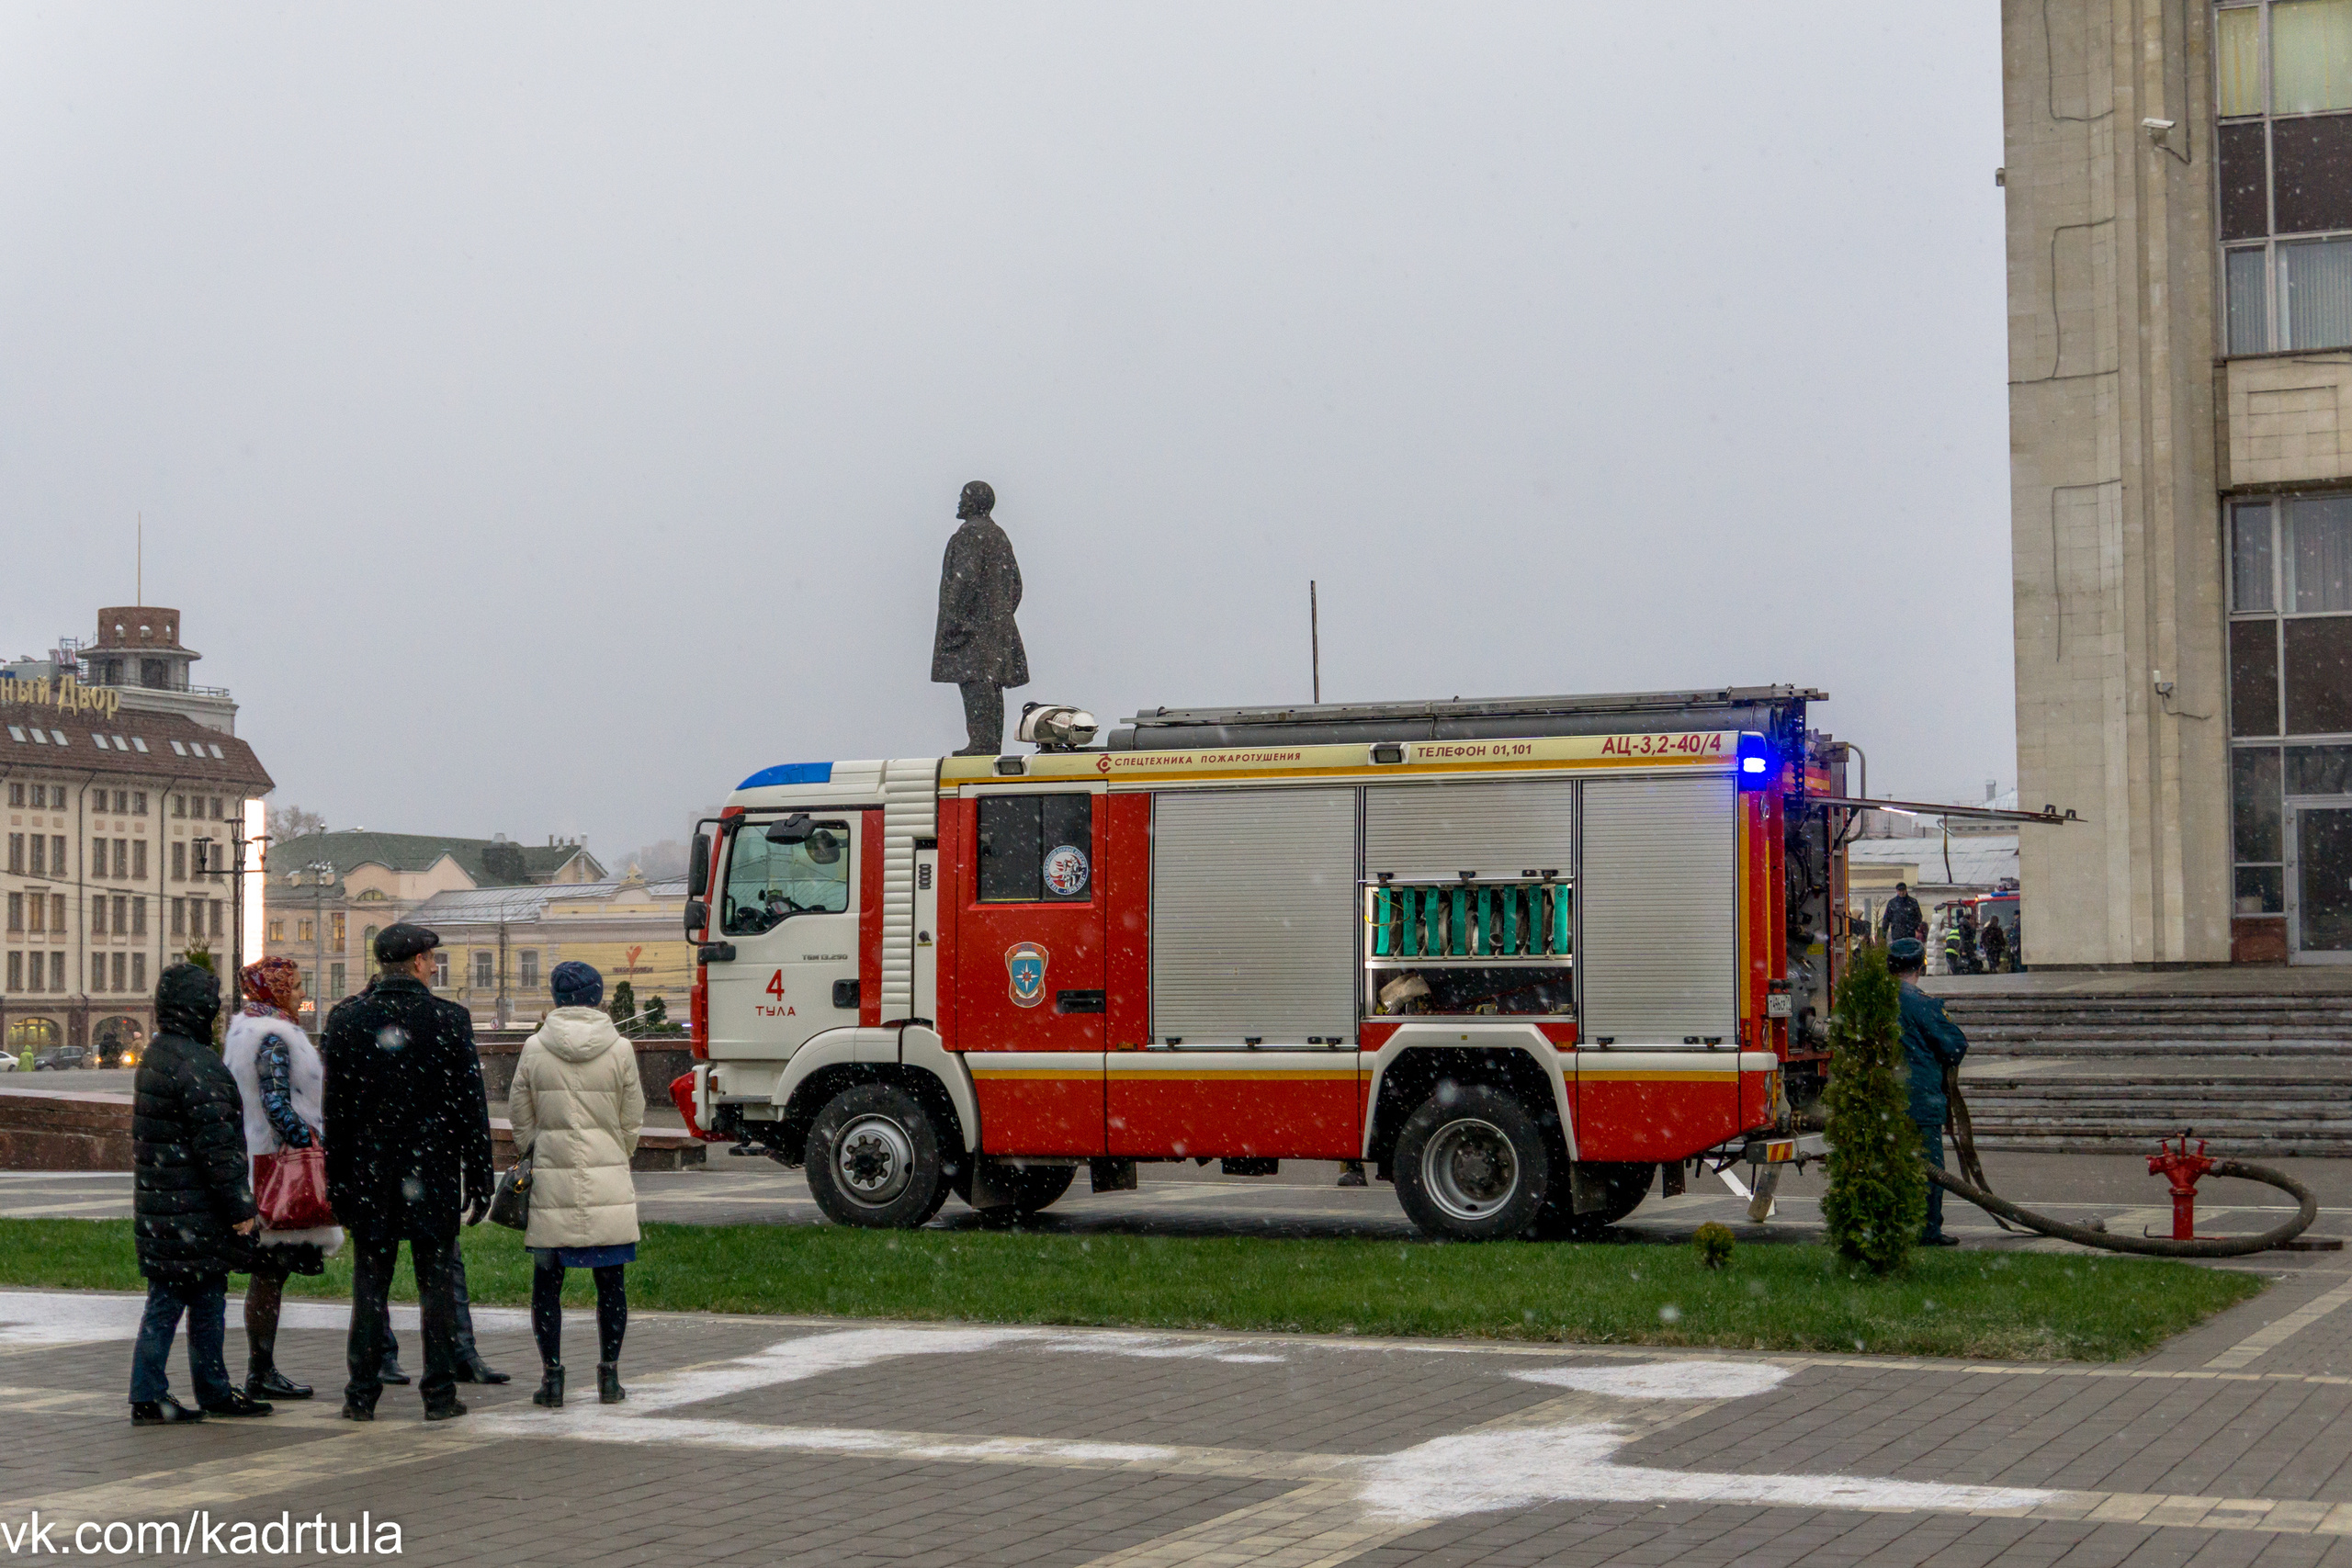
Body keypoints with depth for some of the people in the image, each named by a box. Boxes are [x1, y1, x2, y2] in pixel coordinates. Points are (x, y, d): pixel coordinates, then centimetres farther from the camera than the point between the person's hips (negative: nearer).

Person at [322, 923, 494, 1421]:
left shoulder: (346, 1020, 1)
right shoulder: (449, 1020, -4)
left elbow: (335, 1109, 3)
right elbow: (471, 1107, -2)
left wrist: (336, 1181, 9)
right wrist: (479, 1180, 4)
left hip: (369, 1176, 2)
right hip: (433, 1173, -1)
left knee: (369, 1285, 7)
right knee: (436, 1282, 5)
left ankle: (362, 1395, 8)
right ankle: (440, 1394, 6)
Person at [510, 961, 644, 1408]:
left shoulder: (534, 1049, -2)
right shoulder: (620, 1049, -2)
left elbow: (520, 1118, 5)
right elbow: (632, 1121, 5)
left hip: (551, 1181, 0)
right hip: (608, 1184, 0)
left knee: (547, 1281, 7)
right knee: (611, 1281, 9)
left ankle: (551, 1376, 6)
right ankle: (609, 1376, 12)